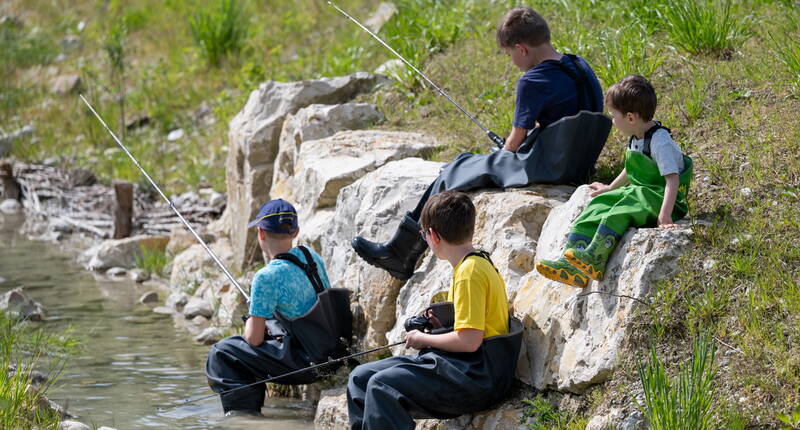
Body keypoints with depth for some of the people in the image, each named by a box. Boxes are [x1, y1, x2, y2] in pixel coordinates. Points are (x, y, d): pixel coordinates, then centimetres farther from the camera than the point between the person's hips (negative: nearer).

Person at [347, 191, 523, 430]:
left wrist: (424, 339, -7)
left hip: (478, 377, -10)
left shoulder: (470, 271, -15)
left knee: (382, 385, -26)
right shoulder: (478, 264, 16)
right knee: (361, 377, 5)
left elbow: (469, 341, -21)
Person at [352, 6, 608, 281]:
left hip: (543, 169, -9)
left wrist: (504, 157, 13)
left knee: (455, 172, 8)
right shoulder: (579, 66, 7)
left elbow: (516, 140, -9)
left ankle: (399, 253, 18)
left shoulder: (534, 82, -19)